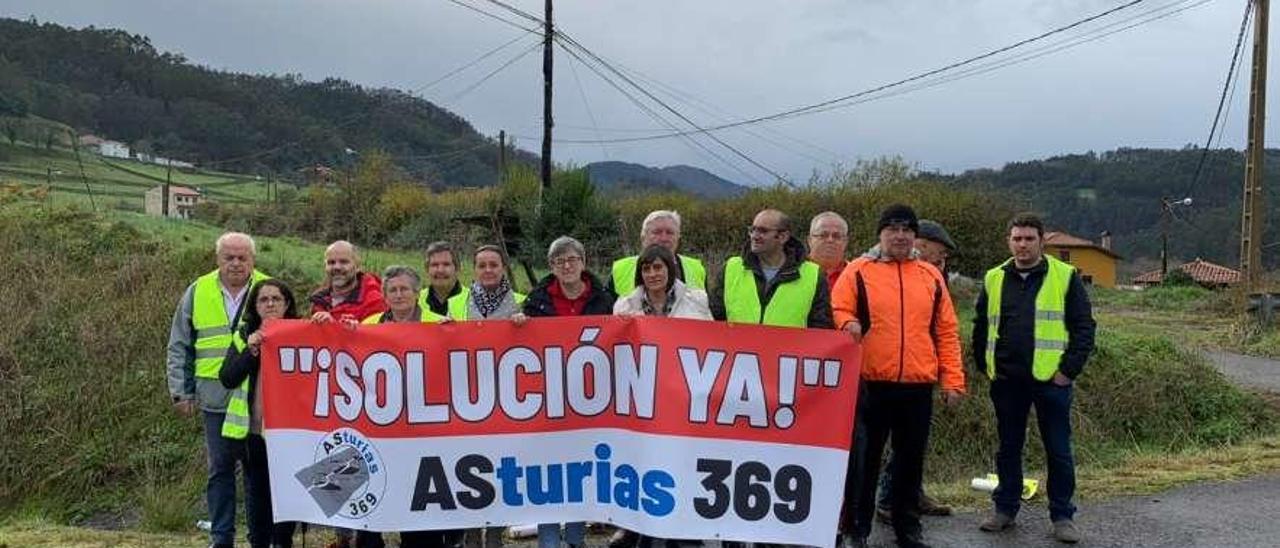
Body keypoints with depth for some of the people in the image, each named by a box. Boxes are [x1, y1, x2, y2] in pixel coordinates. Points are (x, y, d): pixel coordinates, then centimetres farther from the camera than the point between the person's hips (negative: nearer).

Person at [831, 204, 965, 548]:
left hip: (918, 387, 3)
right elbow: (837, 313, 0)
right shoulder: (858, 271, 1)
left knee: (911, 461, 12)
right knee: (864, 459, 6)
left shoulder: (931, 276, 11)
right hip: (870, 384, -3)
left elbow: (946, 332, 11)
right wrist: (847, 325, -23)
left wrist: (952, 380, 6)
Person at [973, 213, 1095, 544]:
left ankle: (1063, 516, 15)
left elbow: (1084, 327, -2)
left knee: (1058, 451, 4)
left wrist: (1069, 370, -9)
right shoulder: (995, 279, 8)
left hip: (1051, 379, -3)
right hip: (1006, 380, 3)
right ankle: (1005, 509, 24)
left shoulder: (1065, 277, -1)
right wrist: (985, 366, 7)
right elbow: (981, 327, 15)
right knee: (1008, 448, 12)